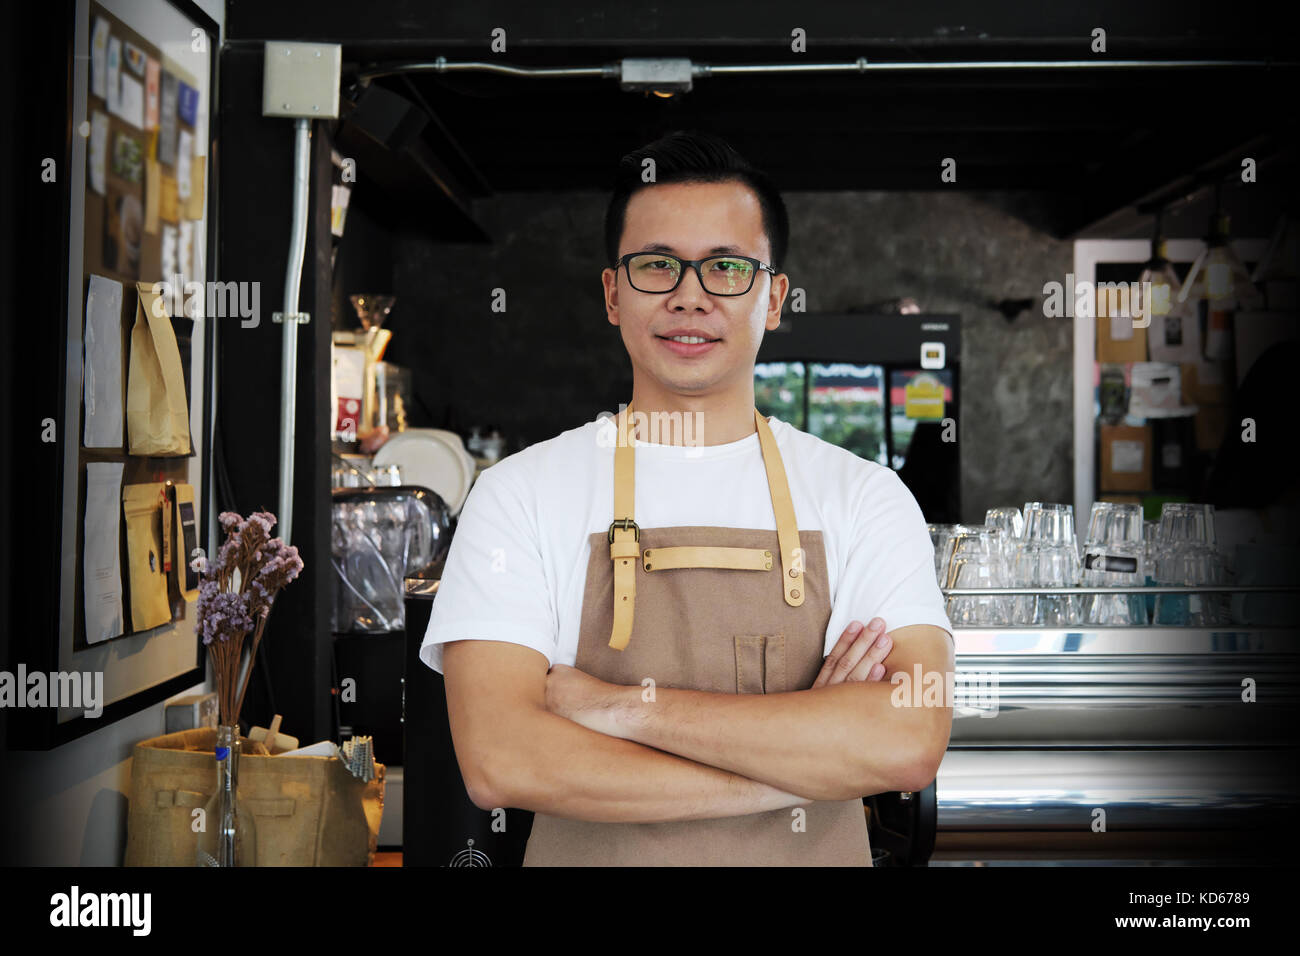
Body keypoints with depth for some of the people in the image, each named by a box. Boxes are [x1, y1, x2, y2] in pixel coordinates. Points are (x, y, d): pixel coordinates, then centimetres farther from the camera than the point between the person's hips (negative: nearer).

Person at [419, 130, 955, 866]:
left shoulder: (865, 497, -5)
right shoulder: (520, 493, -7)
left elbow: (909, 743, -19)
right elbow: (499, 762, -19)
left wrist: (626, 706, -21)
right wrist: (802, 758, -20)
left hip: (814, 857, 1)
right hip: (591, 858, -1)